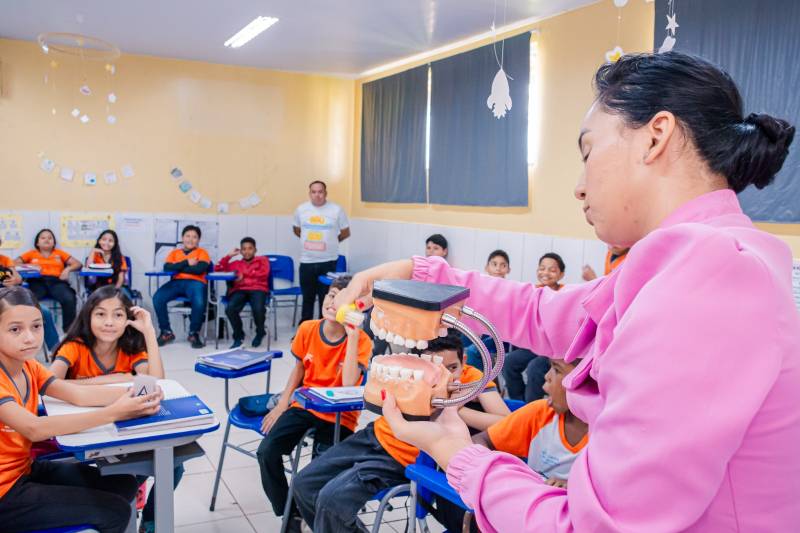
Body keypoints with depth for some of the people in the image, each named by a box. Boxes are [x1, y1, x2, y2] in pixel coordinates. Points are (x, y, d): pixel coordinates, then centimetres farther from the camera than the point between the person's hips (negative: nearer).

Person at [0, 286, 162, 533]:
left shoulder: (28, 366, 4)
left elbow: (78, 394, -7)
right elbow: (34, 429, -35)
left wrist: (134, 393, -25)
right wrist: (113, 413, -41)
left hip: (27, 468, 8)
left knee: (124, 484, 8)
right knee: (115, 511, -10)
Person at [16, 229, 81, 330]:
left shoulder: (59, 253, 23)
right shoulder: (31, 253, 23)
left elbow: (78, 264, 18)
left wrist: (67, 269, -4)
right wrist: (29, 266, -2)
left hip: (56, 281, 0)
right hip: (37, 281, 0)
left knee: (69, 299, -33)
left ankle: (69, 330, -24)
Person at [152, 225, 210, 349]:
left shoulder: (202, 252, 11)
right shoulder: (174, 253, 20)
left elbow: (200, 269, -9)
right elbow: (167, 267, 1)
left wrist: (177, 267, -1)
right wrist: (186, 263, -6)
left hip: (195, 282, -3)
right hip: (176, 282, 3)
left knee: (199, 302, -36)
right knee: (157, 298, -25)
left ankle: (194, 334, -10)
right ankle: (166, 332, -6)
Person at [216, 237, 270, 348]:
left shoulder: (262, 260, 20)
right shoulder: (236, 263, 26)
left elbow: (263, 274, 1)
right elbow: (218, 269, 20)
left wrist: (244, 275, -3)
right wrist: (229, 256, 17)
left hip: (258, 289, -2)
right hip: (239, 290, 2)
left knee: (258, 309, -35)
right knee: (230, 309, -32)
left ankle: (260, 332, 0)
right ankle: (238, 336, -5)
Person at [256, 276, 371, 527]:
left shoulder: (361, 341, -14)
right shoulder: (307, 329, -2)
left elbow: (349, 383, -28)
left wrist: (351, 336, -27)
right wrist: (282, 403, 2)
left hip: (339, 415, -4)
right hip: (304, 405, 4)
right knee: (267, 452, -15)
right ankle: (288, 513, 7)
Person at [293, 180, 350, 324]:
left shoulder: (336, 210, -5)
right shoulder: (301, 209, 3)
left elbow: (345, 232, 6)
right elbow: (296, 229, 19)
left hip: (328, 261, -2)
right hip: (307, 261, 2)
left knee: (326, 298, 7)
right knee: (307, 297, 12)